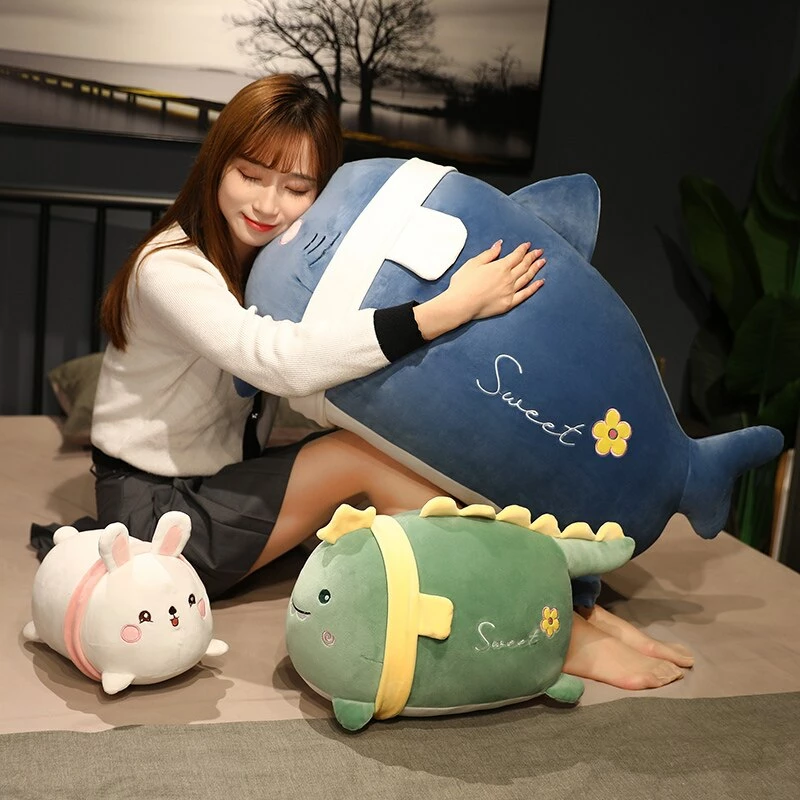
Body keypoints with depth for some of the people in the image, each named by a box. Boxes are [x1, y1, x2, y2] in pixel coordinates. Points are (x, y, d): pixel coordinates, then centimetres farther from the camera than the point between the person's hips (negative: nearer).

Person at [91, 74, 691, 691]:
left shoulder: (279, 255, 4)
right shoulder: (171, 268, -21)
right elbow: (283, 360, -38)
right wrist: (450, 308, -41)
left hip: (227, 477, 7)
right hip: (155, 510, -7)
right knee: (366, 456, -25)